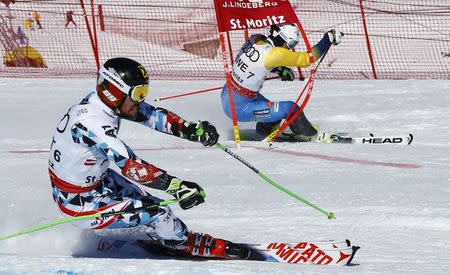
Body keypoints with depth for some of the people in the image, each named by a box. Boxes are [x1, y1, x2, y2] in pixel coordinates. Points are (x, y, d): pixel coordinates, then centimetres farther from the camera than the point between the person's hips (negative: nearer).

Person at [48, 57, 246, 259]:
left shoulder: (102, 100, -7)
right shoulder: (92, 122, -34)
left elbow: (152, 114, -6)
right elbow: (130, 166, -39)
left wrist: (191, 129, -20)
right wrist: (176, 186, -42)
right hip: (80, 204, -9)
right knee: (158, 213, -6)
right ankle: (187, 245, 18)